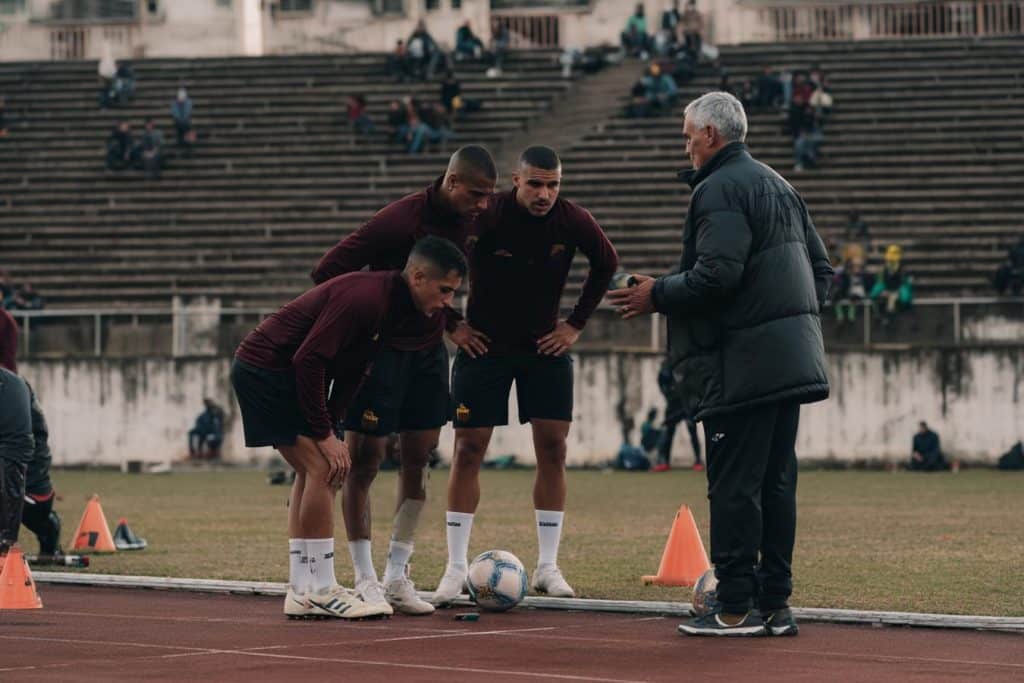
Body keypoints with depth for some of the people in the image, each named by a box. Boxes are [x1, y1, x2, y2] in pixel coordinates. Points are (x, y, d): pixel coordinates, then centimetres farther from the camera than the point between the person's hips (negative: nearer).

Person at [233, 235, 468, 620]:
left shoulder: (396, 309, 6)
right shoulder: (366, 298, -26)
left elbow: (351, 372, 11)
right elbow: (308, 360, -27)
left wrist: (328, 431, 1)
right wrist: (324, 434, -21)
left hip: (282, 373, 10)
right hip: (264, 368, -10)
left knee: (315, 471, 10)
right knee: (321, 468, -13)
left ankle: (302, 593, 12)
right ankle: (321, 591, -8)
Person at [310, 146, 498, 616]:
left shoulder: (463, 221, -1)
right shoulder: (399, 220, -23)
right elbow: (327, 273, -20)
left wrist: (450, 324, 4)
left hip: (428, 349, 7)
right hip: (380, 349, -7)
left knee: (419, 458, 6)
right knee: (364, 459, -3)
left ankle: (397, 577, 14)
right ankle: (365, 581, 4)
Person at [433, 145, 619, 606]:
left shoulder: (573, 221, -10)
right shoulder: (484, 217, -20)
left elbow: (606, 264, 9)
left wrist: (576, 324, 4)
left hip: (546, 345, 3)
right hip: (485, 345, -3)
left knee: (553, 448, -3)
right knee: (468, 449, -5)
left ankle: (547, 567, 5)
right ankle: (456, 569, 1)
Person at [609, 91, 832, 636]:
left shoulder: (719, 189, -10)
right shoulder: (778, 186, 20)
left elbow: (717, 274, -21)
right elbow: (821, 268, 21)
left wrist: (658, 295, -8)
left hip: (742, 366, -9)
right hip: (792, 360, 9)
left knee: (733, 487, -6)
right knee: (775, 484, 11)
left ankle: (736, 608, -5)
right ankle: (774, 604, 13)